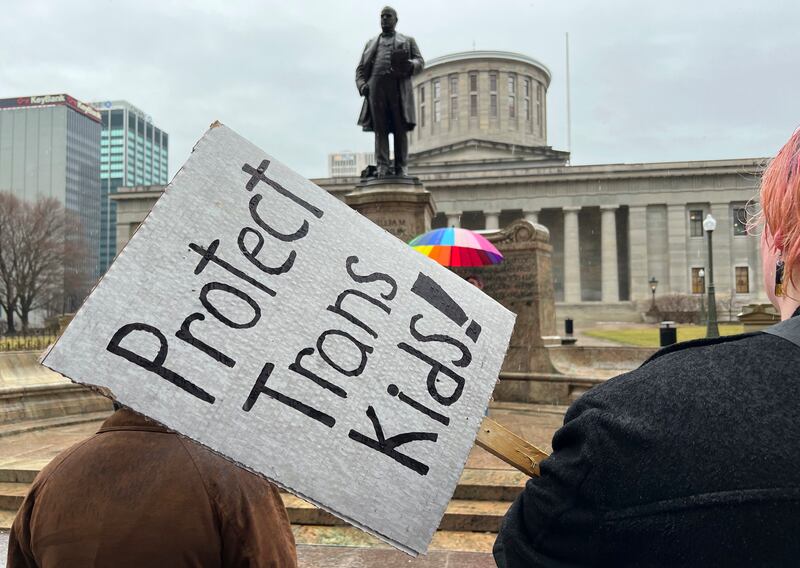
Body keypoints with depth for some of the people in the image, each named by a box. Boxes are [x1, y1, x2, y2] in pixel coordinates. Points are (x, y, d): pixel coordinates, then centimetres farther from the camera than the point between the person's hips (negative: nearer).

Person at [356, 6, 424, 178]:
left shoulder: (408, 41, 23)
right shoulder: (371, 43, 28)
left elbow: (420, 62, 10)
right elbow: (361, 69, 20)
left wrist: (409, 65, -14)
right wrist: (362, 85, -1)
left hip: (399, 87, -1)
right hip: (376, 86, 2)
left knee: (400, 128, -8)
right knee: (380, 128, -8)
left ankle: (401, 167, -9)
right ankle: (382, 166, -12)